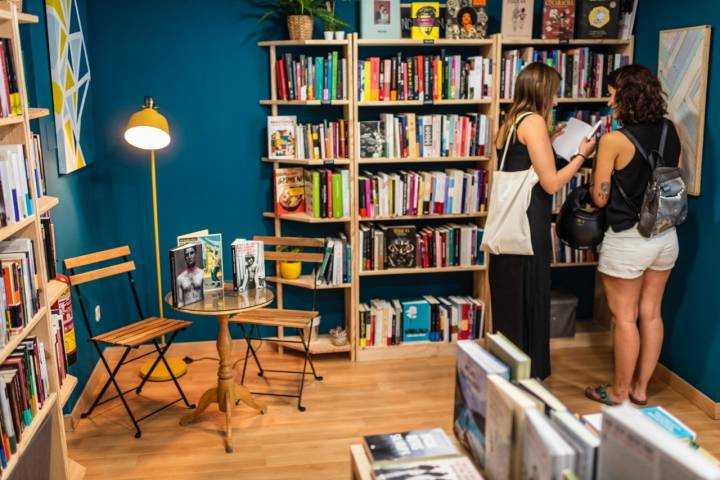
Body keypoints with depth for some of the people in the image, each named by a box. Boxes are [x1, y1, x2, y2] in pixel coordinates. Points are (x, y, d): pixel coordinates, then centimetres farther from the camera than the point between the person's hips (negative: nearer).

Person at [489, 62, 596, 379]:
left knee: (509, 301, 17)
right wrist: (581, 155, -1)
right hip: (527, 226, -9)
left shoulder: (510, 123, 15)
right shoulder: (533, 121, -12)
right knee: (528, 302, 2)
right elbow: (551, 183, -14)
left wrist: (549, 144, 23)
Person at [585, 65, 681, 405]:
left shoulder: (614, 140, -17)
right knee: (650, 314, 15)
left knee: (625, 317, 6)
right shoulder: (670, 131, 1)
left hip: (628, 240, -6)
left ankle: (620, 392, 19)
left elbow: (600, 198, -12)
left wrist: (595, 159, 2)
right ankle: (640, 388, 27)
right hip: (665, 236, 6)